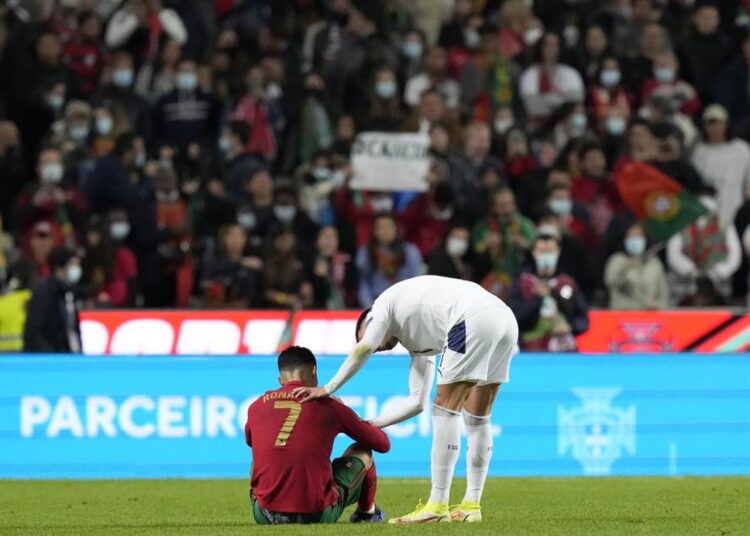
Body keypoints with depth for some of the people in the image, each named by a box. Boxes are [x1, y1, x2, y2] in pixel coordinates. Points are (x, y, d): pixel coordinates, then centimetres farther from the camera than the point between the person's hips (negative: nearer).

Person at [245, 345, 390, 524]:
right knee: (363, 452, 23)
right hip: (318, 515, -3)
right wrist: (369, 427, 37)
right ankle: (367, 512, 47)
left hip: (266, 516, 3)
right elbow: (383, 444, 14)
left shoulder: (256, 407, 8)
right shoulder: (329, 405, 1)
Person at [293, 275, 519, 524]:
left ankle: (437, 507, -5)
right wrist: (371, 425, 34)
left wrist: (328, 389, 5)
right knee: (477, 418, 15)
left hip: (474, 317, -9)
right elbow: (417, 402, 31)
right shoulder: (416, 342, 35)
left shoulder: (385, 302, 18)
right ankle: (471, 505, 15)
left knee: (445, 408, -4)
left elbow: (363, 349, 1)